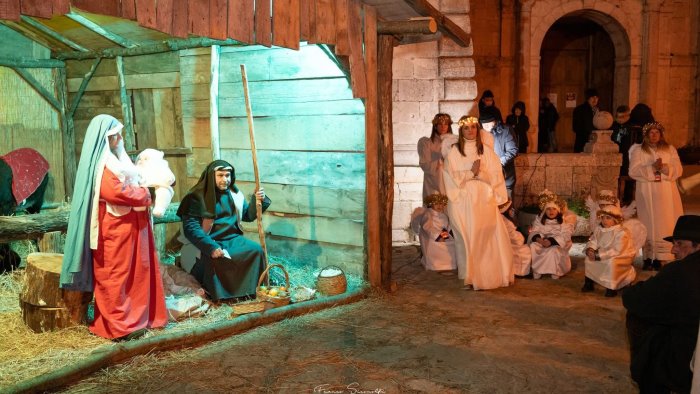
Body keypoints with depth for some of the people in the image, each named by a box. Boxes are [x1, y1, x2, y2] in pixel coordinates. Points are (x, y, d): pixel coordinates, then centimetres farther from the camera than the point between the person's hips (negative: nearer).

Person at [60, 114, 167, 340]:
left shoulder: (114, 159, 16)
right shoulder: (101, 164, -14)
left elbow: (129, 184, 23)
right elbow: (114, 192, -25)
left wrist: (144, 190, 3)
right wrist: (145, 195, -13)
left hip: (129, 224, 10)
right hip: (115, 227, -10)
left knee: (135, 272, 12)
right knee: (115, 274, -2)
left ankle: (137, 316, 20)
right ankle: (119, 325, 4)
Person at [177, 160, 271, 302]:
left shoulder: (234, 194, 7)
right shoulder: (198, 197, -10)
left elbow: (248, 216, 18)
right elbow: (191, 228, -20)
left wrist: (257, 200, -3)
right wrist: (211, 247, -32)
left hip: (232, 239, 5)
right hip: (208, 243, -5)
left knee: (256, 250, -18)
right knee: (215, 259, -35)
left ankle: (251, 289, -4)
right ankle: (219, 293, -14)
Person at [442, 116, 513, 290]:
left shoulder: (486, 151, 9)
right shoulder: (454, 151, 4)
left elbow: (495, 176, 3)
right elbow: (452, 177, -3)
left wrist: (479, 172, -13)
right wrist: (472, 172, -13)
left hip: (484, 200, 2)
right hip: (463, 201, -2)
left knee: (487, 239, -3)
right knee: (467, 238, -3)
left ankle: (488, 275, 7)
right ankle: (470, 277, 3)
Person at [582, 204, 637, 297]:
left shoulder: (622, 232, -26)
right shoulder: (599, 229, -2)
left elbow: (617, 251, -32)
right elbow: (592, 242, 5)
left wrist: (598, 255, -33)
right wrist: (590, 250, -21)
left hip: (622, 257, -7)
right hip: (604, 254, 8)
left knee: (611, 262, -36)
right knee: (589, 258, -4)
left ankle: (611, 287, -21)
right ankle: (589, 282, 7)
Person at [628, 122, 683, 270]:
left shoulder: (670, 149, 10)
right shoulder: (638, 150, 5)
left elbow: (678, 169, 2)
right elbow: (633, 171, -6)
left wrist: (664, 168, -17)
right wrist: (652, 168, -19)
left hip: (667, 193, 2)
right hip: (647, 192, -2)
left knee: (666, 223, -2)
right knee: (649, 224, -2)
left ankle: (659, 257, 1)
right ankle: (648, 257, 0)